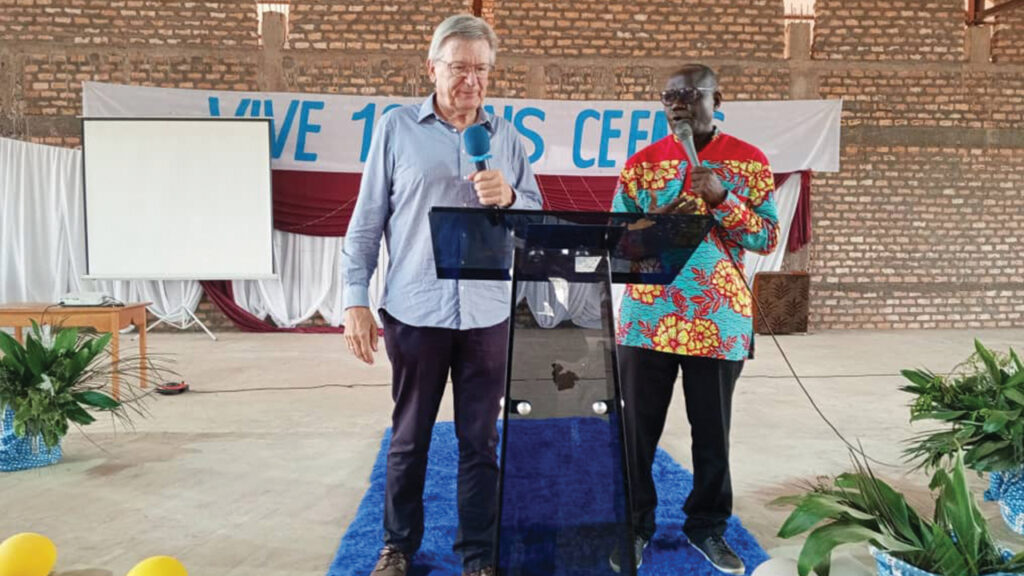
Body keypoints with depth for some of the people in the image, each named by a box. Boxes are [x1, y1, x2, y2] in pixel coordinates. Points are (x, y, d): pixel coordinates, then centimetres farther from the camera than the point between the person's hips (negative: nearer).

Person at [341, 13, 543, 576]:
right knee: (409, 436, 11)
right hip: (413, 310, -1)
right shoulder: (396, 127, 2)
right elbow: (367, 221, 2)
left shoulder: (506, 136, 8)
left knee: (480, 440, 8)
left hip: (488, 313, 2)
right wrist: (355, 300, -3)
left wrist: (507, 199, -13)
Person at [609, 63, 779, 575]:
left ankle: (707, 526, 28)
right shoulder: (642, 162, 5)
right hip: (648, 317, 0)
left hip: (719, 320, 0)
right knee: (638, 428, 6)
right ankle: (635, 526, 23)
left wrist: (722, 199, -13)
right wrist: (659, 222, -15)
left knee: (712, 431, 10)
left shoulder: (749, 161, 4)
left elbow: (769, 239, 0)